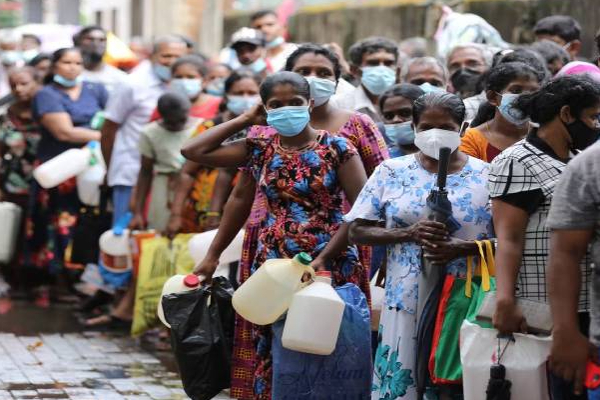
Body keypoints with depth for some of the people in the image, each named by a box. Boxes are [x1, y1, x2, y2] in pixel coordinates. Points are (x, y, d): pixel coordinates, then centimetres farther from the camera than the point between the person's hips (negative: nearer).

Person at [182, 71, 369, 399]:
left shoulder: (336, 148, -3)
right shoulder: (260, 150, 8)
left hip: (330, 267, -3)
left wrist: (323, 259, -16)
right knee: (272, 357, 4)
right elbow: (194, 151, 3)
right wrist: (245, 120, 6)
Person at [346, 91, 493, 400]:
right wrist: (409, 234, -12)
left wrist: (464, 247, -16)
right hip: (407, 302, 1)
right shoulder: (391, 172, 6)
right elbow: (357, 231, 4)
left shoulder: (486, 177, 4)